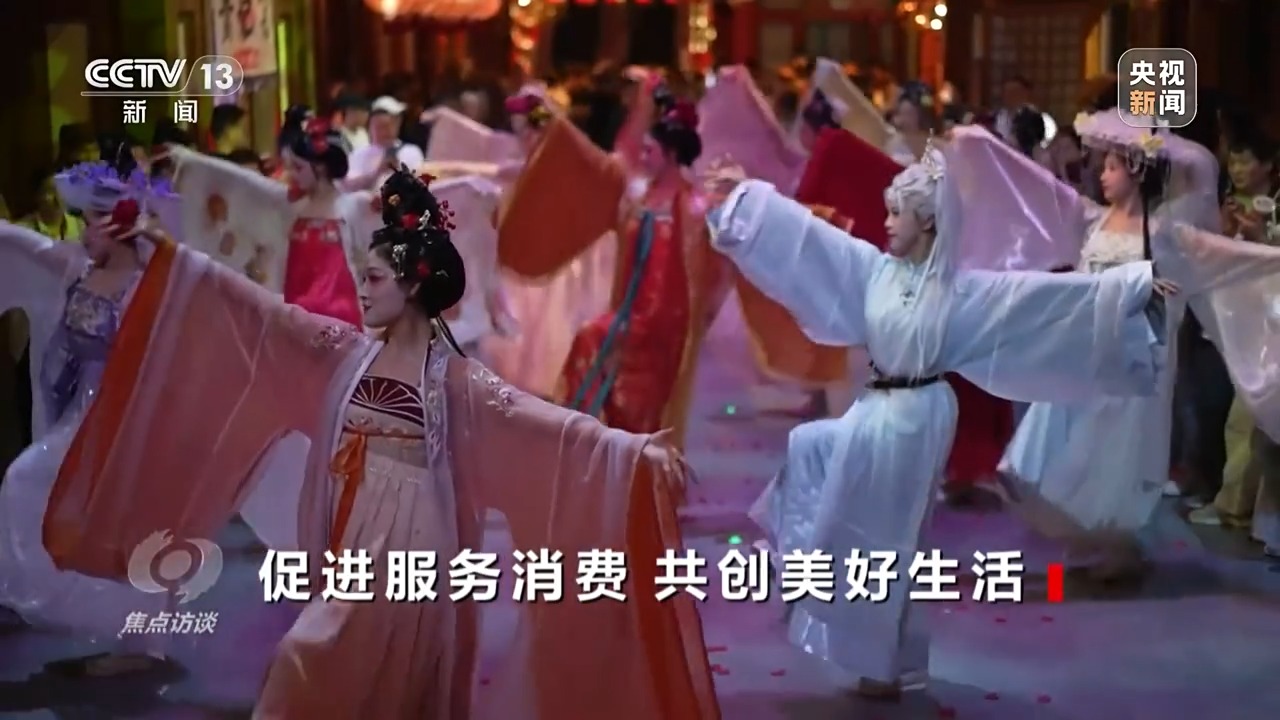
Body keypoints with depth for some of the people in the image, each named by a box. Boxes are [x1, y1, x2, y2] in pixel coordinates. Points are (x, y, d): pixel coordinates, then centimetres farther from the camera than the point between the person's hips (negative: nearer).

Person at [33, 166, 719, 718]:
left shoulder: (451, 376, -10)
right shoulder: (352, 351, 5)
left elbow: (537, 417, -20)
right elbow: (266, 310, 7)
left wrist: (633, 450, -33)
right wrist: (172, 256, 7)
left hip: (407, 542, -6)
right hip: (352, 537, 6)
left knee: (317, 660, -7)